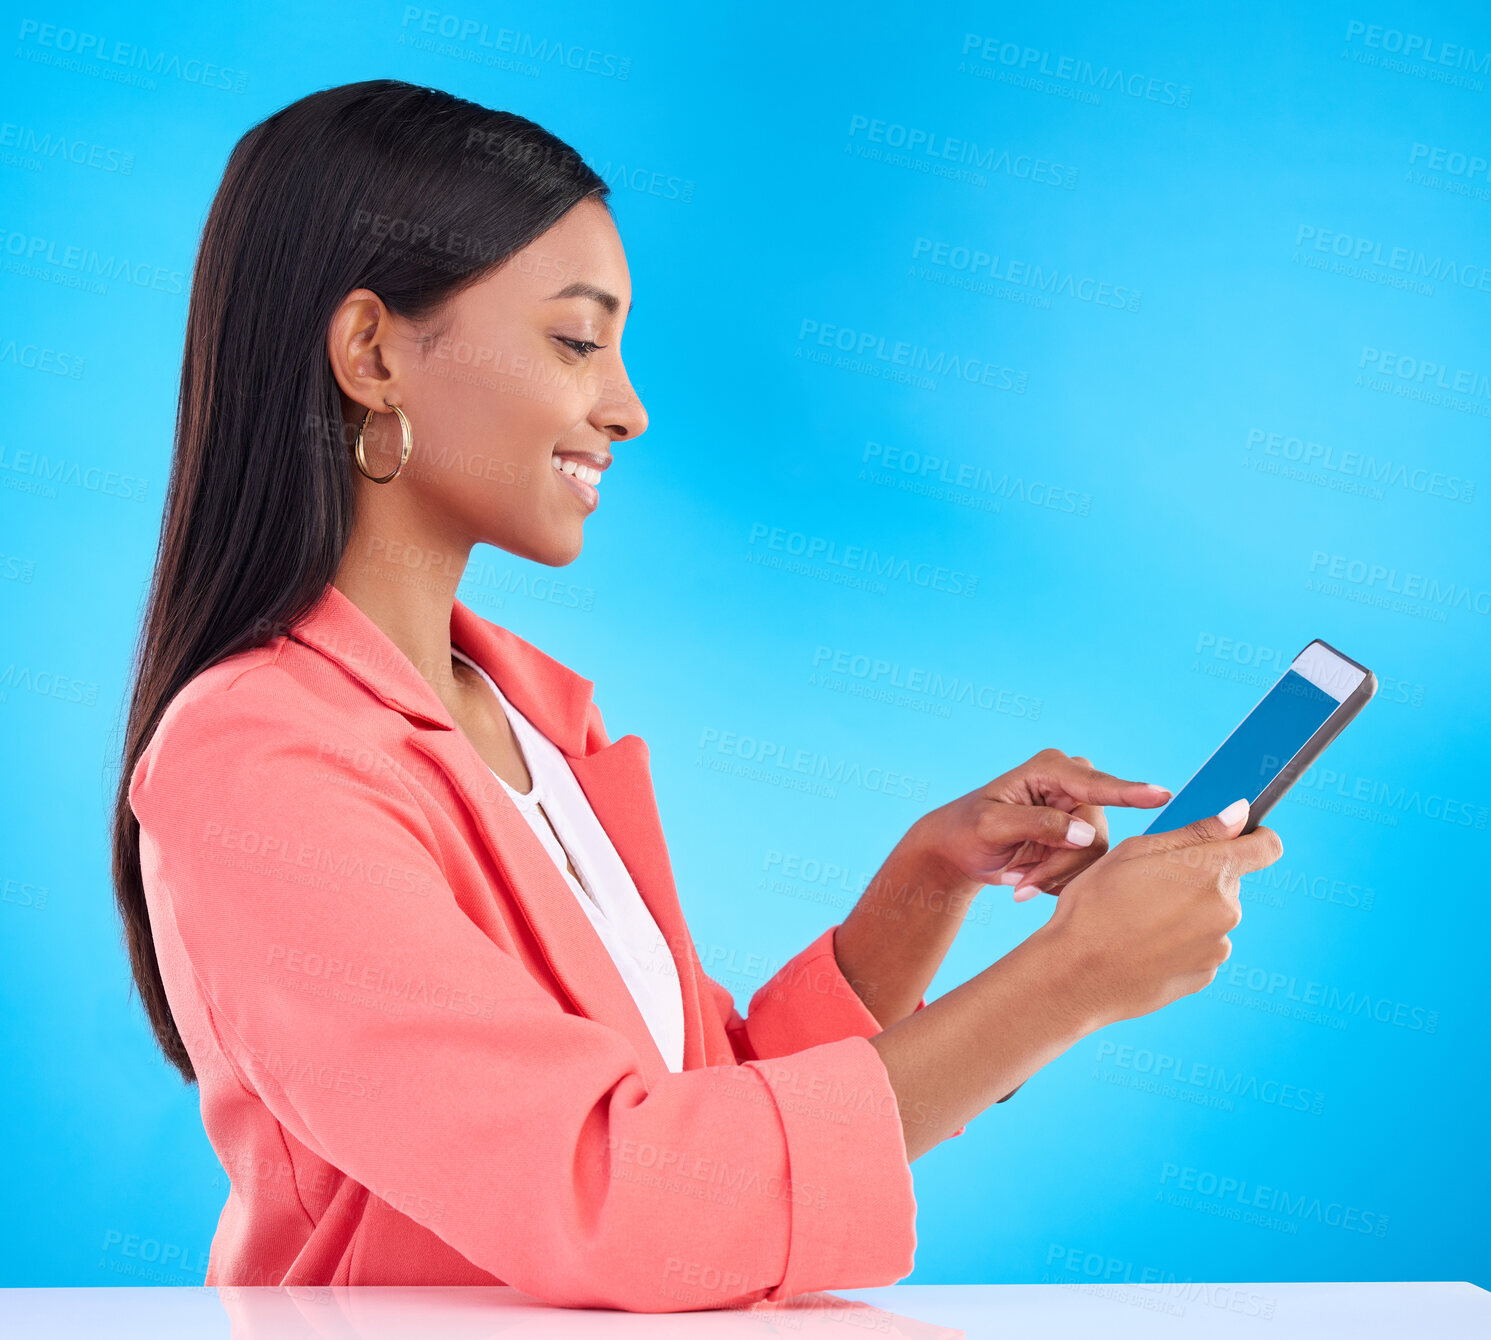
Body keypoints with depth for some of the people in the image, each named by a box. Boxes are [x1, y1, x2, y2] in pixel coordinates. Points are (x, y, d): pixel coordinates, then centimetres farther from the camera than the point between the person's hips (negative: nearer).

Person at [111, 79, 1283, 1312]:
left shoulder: (532, 701, 7)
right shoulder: (252, 768, -16)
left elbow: (715, 1103, 9)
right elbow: (611, 1205, -23)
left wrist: (934, 873, -4)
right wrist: (1069, 978, -20)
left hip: (656, 1318, 6)